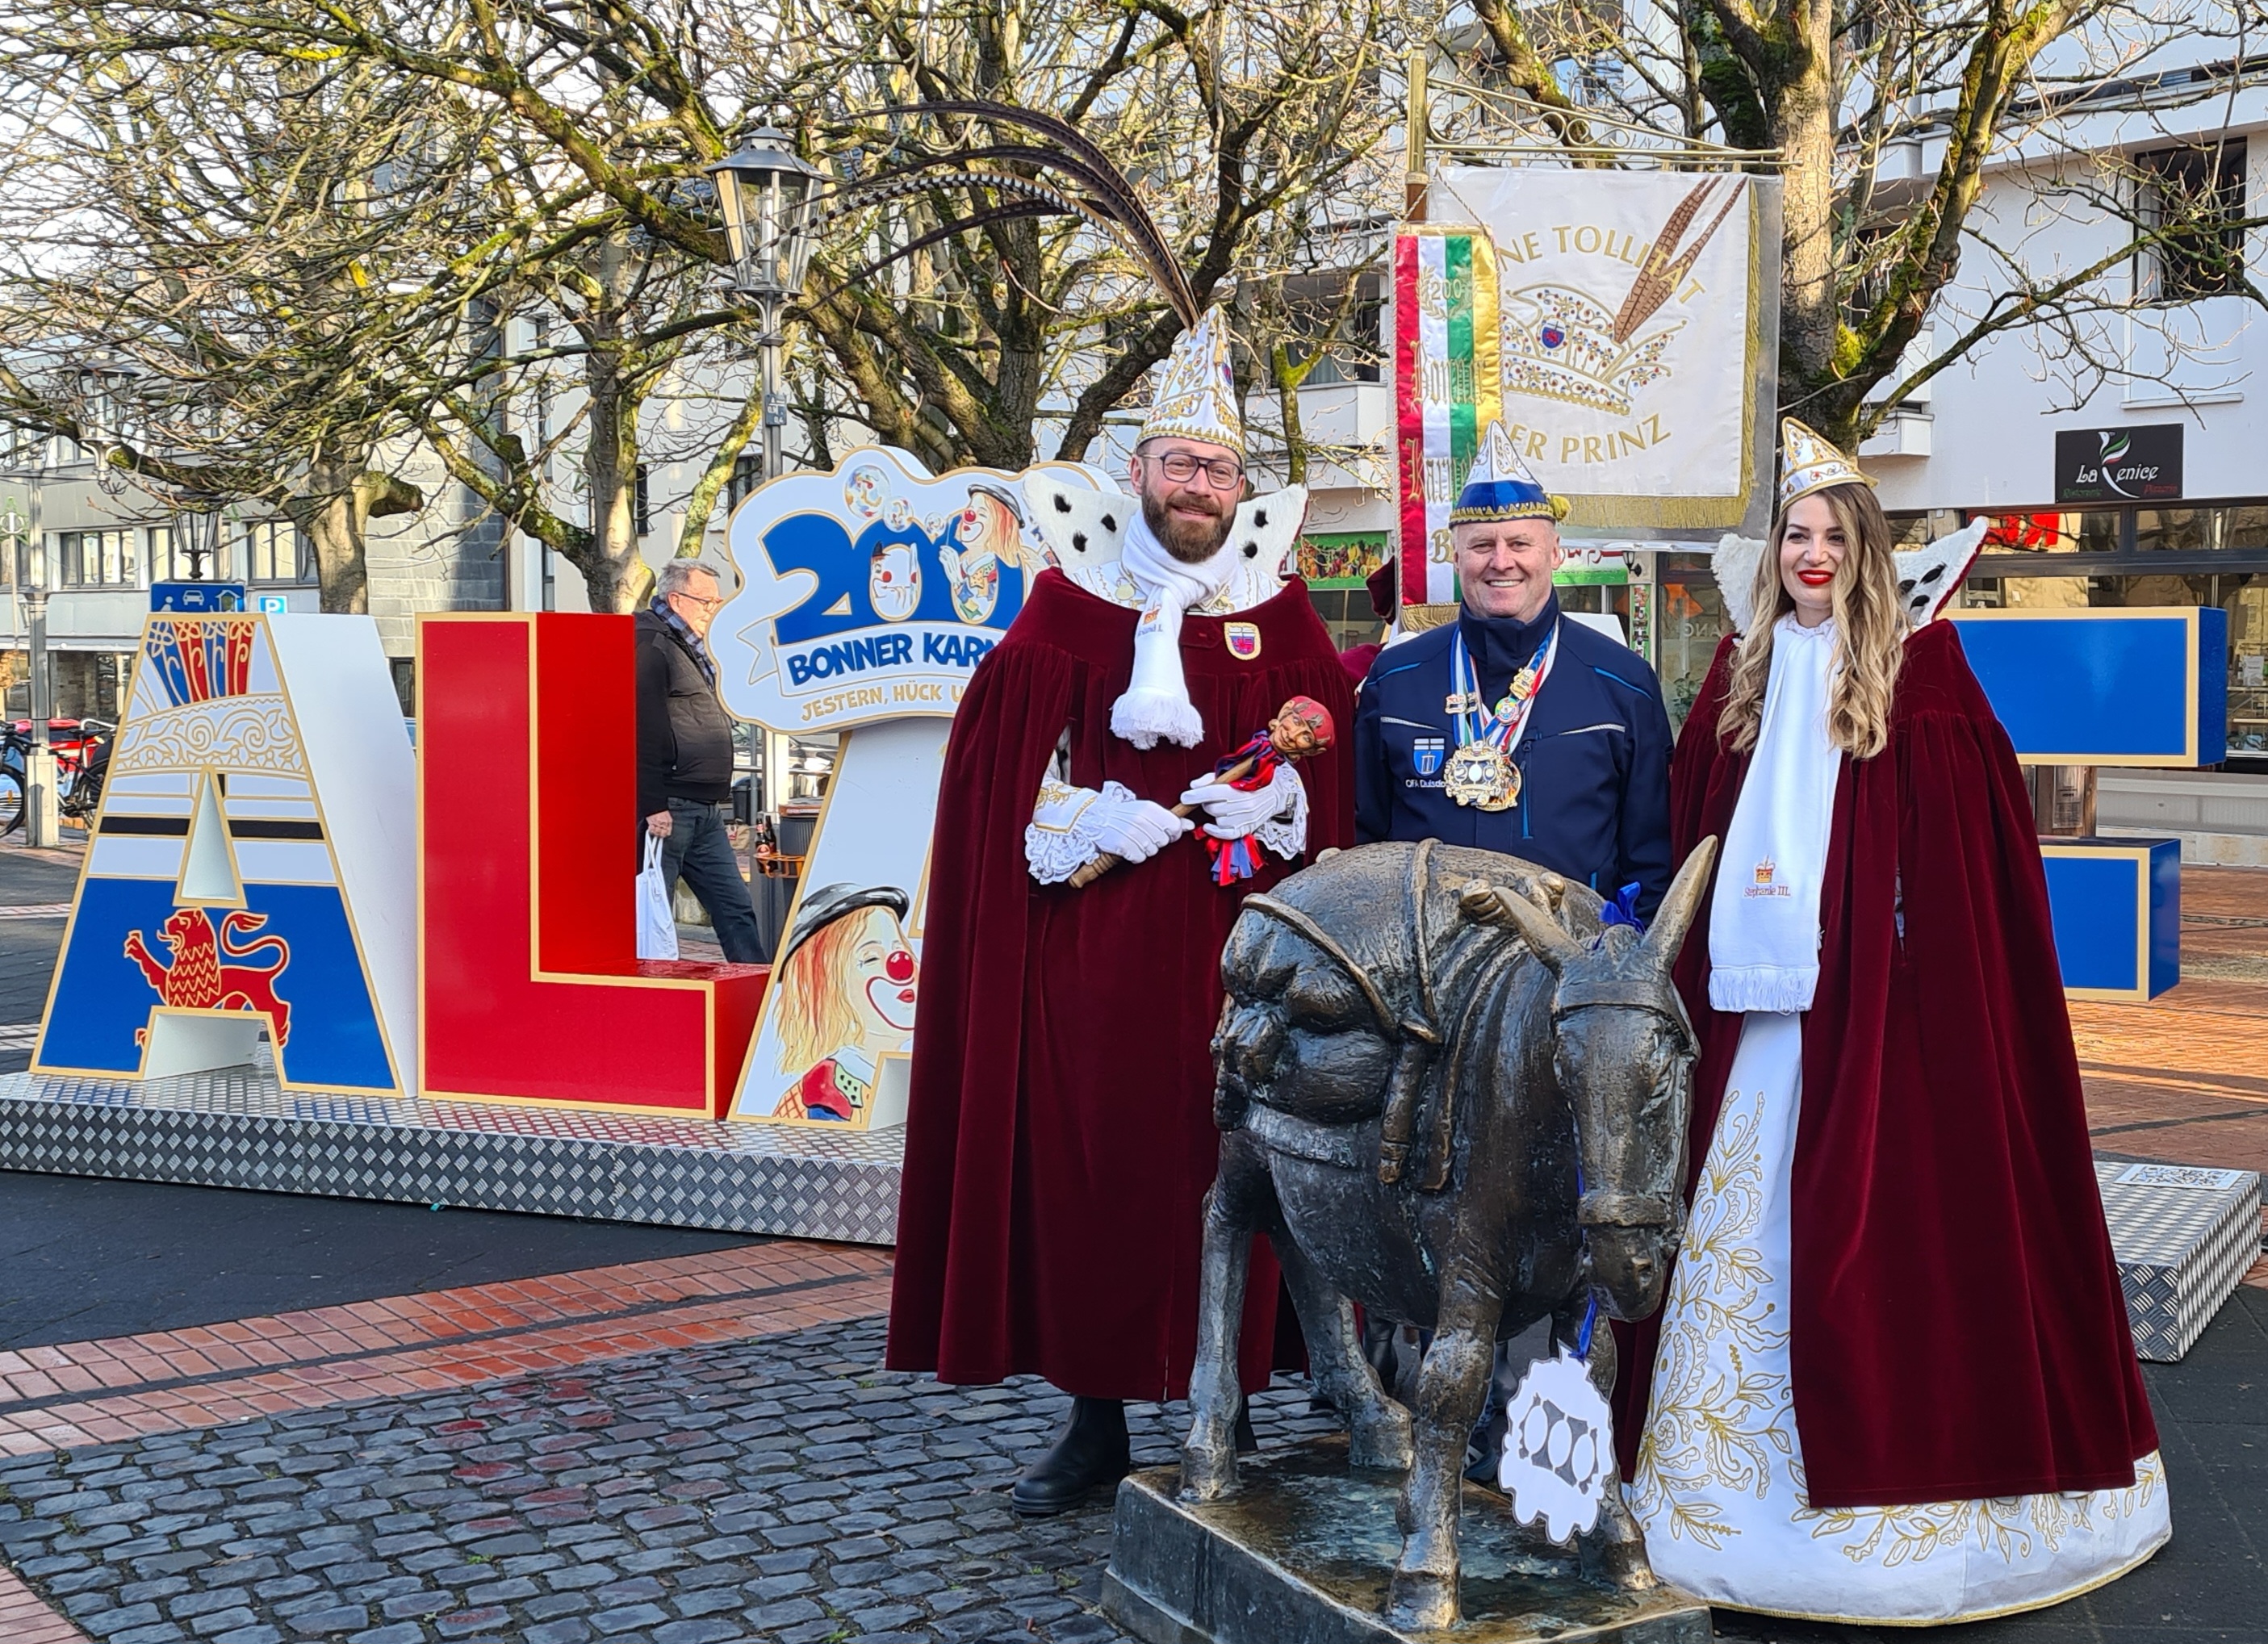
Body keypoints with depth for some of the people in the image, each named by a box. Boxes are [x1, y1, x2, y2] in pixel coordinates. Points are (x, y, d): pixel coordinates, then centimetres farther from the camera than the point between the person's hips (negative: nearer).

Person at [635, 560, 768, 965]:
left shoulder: (693, 650, 22)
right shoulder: (650, 646, -9)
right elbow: (643, 733, -19)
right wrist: (652, 806, -23)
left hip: (706, 813, 10)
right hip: (669, 810, -10)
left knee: (736, 909, 7)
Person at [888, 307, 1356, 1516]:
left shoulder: (1281, 625, 8)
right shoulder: (1066, 612, 6)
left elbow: (1331, 779, 6)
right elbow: (1001, 771, 3)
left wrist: (1275, 801, -12)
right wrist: (1087, 822, -11)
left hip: (1234, 948, 0)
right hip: (1092, 948, 0)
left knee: (1227, 1167, 1)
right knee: (1090, 1167, 2)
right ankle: (1097, 1421, 14)